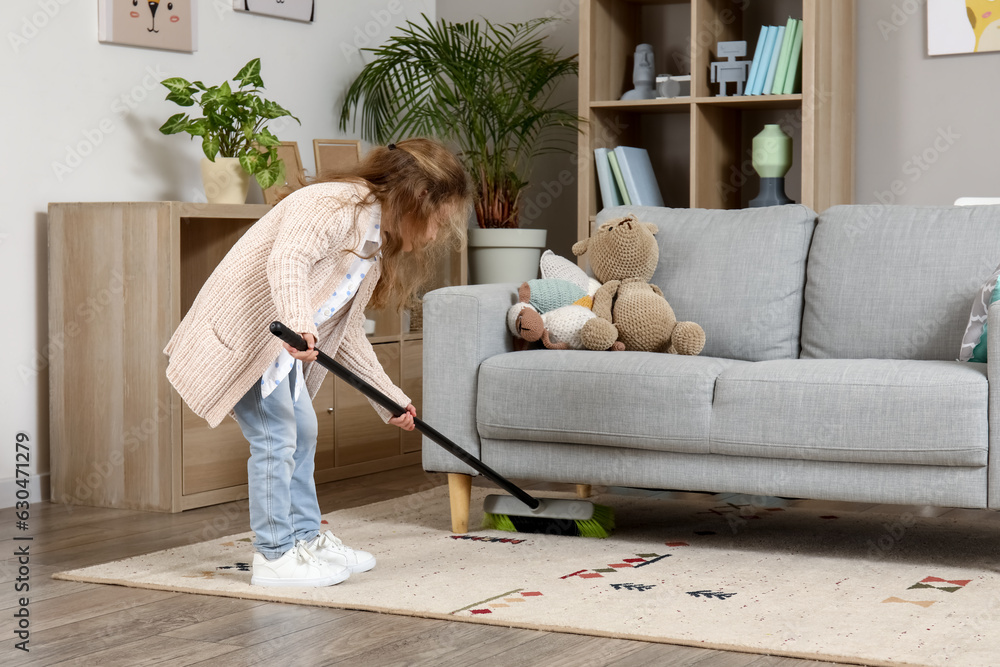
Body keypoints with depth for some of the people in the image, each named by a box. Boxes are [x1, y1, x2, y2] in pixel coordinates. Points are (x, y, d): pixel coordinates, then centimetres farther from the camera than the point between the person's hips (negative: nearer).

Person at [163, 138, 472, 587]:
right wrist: (298, 324, -48)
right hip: (240, 328, -10)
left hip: (281, 344, 10)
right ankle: (275, 557, -1)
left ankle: (307, 540, 28)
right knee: (276, 437, -9)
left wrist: (390, 398, 19)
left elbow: (348, 335, 19)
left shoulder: (375, 250, 14)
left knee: (302, 431, 16)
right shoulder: (336, 204, -17)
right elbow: (286, 260, -33)